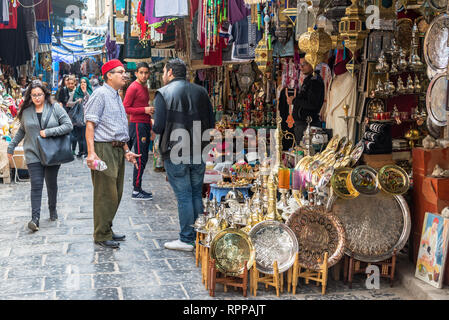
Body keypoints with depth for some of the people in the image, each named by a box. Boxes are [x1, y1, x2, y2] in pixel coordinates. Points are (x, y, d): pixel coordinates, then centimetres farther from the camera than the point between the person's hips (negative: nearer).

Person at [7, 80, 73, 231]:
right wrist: (11, 146, 20)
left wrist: (48, 132, -15)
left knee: (52, 183, 12)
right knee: (36, 185, -8)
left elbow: (68, 125, -7)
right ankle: (35, 218, -12)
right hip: (33, 155, 1)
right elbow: (21, 131, 19)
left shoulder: (55, 108, -3)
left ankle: (52, 209, 34)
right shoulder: (26, 111, 6)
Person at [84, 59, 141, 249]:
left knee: (116, 193, 12)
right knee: (106, 194, -6)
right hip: (104, 149, -9)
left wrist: (126, 151, 21)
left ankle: (107, 230, 24)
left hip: (118, 150, 9)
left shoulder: (117, 97, 20)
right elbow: (90, 124, -14)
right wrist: (91, 152, -23)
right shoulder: (100, 94, -8)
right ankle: (101, 236, 3)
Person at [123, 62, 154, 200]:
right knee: (140, 159, -9)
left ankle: (138, 188, 17)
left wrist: (149, 114, 18)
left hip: (145, 125, 9)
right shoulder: (133, 87, -11)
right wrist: (144, 110, -19)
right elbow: (125, 108, -16)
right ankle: (136, 191, -5)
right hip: (137, 125, -9)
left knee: (143, 158, 11)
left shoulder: (145, 87, 17)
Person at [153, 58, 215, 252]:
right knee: (196, 194, 14)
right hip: (198, 152, 5)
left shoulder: (163, 93, -7)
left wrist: (154, 126, 10)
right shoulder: (201, 92, 7)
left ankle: (187, 239, 7)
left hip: (175, 153, -4)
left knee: (183, 196, 1)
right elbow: (211, 124, 7)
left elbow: (158, 127, -12)